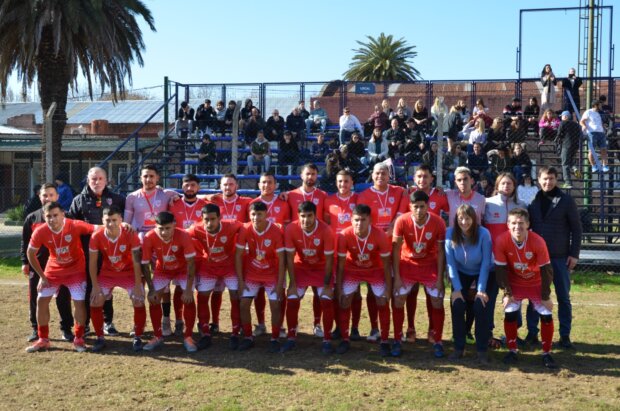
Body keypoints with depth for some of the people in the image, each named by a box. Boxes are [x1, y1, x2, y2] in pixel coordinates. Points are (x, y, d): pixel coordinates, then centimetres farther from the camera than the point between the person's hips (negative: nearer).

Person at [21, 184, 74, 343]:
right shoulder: (31, 218, 6)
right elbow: (25, 241, 9)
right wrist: (25, 262, 2)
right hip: (37, 265, 2)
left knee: (63, 297, 3)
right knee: (36, 298, 6)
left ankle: (66, 328, 13)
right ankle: (36, 329, 19)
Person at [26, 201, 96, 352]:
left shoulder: (75, 226, -28)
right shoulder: (40, 232, -20)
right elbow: (31, 254, -4)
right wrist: (42, 276, -3)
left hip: (76, 270, -3)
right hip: (53, 270, 3)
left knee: (79, 302, -10)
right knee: (41, 300, 2)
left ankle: (79, 339, 9)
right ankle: (43, 339, 18)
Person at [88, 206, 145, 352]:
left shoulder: (130, 234, -25)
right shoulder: (97, 236, -21)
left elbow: (136, 261, -19)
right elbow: (92, 262, -11)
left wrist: (137, 285, -19)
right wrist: (95, 286, -12)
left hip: (129, 273, -2)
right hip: (107, 273, 2)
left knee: (139, 302, -15)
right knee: (95, 302, -8)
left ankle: (137, 338, 4)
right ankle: (100, 338, 10)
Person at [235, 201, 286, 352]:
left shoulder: (276, 231, -20)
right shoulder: (245, 230, -15)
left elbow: (281, 259, -15)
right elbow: (238, 255, -8)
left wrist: (280, 283, -15)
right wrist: (240, 280, -10)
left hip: (272, 275, -2)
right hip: (251, 274, 2)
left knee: (275, 306, -9)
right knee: (243, 305, -4)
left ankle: (275, 339, 9)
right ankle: (248, 337, 13)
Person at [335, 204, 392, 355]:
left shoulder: (380, 236, -28)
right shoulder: (345, 235, -26)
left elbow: (386, 265, -16)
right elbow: (341, 265, -14)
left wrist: (388, 288, -14)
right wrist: (339, 288, -13)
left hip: (375, 270, 0)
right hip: (352, 269, 1)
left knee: (383, 301, -9)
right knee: (344, 301, -9)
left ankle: (384, 341, 7)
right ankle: (345, 340, 7)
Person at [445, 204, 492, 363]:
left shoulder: (483, 234, -25)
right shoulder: (450, 233, -21)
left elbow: (486, 262, -19)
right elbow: (450, 262, -17)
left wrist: (481, 289, -21)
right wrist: (457, 288, -20)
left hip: (482, 273, -2)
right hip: (461, 273, 2)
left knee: (480, 307, -18)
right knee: (457, 306, -14)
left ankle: (482, 350, -3)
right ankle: (458, 347, 3)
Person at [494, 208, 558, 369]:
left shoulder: (538, 241, -26)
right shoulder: (501, 241, -25)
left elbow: (546, 270, -17)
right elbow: (500, 269, -15)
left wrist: (545, 296, -13)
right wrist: (507, 293, -15)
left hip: (536, 284, 0)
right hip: (514, 283, 0)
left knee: (546, 315, -8)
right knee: (510, 313, -13)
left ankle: (546, 353, 10)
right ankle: (512, 351, 7)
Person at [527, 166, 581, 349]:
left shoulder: (566, 200, -3)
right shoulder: (533, 201, 4)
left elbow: (576, 228, -2)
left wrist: (574, 254, -7)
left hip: (560, 257, -2)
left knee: (563, 297, 6)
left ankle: (565, 335, 15)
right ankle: (532, 333, 14)